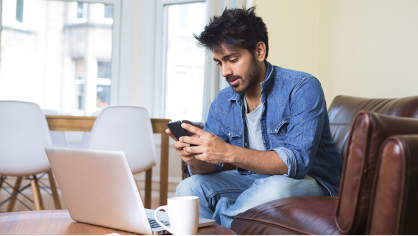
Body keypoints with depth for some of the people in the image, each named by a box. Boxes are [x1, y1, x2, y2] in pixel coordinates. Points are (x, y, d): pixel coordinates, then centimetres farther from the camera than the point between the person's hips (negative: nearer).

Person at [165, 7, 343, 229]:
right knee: (189, 188, -15)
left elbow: (296, 162, -29)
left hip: (310, 183, -4)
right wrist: (194, 159, -26)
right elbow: (209, 166, 0)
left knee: (276, 187, -37)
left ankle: (218, 221, -14)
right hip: (252, 181, 5)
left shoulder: (302, 89, -18)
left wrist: (229, 153, -41)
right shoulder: (222, 102, 2)